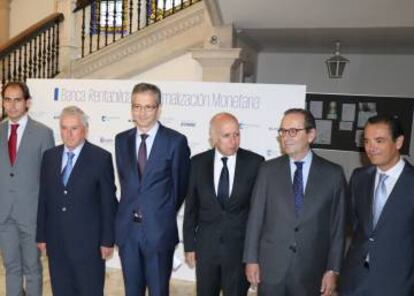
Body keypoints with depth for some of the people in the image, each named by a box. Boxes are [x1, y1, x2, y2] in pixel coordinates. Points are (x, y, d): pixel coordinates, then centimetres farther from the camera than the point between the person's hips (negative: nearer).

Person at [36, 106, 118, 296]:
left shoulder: (101, 158, -8)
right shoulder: (49, 156, 5)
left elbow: (108, 202, -7)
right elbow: (43, 198, 8)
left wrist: (108, 240, -7)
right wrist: (41, 235, 8)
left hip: (88, 241, -4)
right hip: (56, 241, 4)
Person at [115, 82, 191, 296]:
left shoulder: (176, 141, -8)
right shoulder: (122, 140, 6)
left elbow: (181, 185, 0)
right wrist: (132, 208, 12)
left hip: (159, 230, -4)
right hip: (127, 229, 4)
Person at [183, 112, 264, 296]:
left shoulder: (255, 163, -9)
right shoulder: (197, 163, -4)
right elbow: (191, 208, 2)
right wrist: (189, 245, 3)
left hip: (241, 246, -1)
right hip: (206, 245, 2)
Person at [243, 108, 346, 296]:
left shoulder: (333, 173, -3)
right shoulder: (268, 170, -1)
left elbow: (337, 225, -2)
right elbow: (256, 216, -1)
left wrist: (333, 270, -3)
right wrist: (251, 259, -2)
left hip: (311, 271, 0)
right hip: (270, 267, 1)